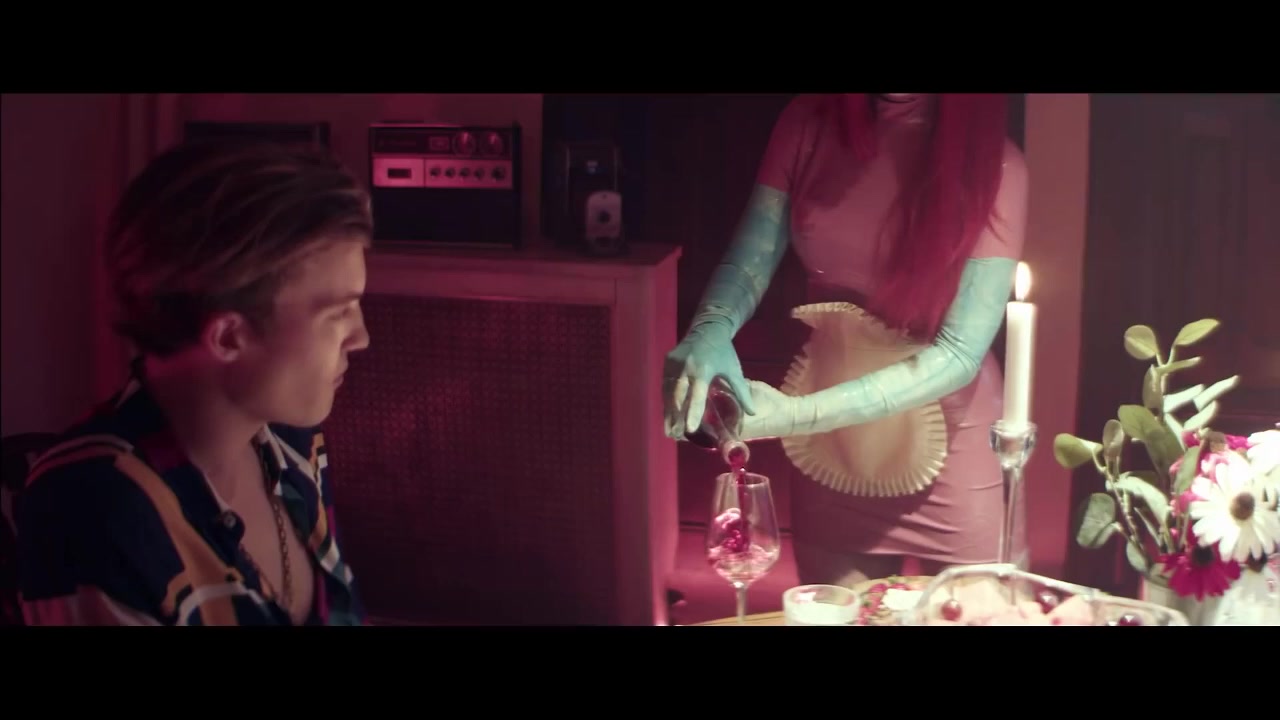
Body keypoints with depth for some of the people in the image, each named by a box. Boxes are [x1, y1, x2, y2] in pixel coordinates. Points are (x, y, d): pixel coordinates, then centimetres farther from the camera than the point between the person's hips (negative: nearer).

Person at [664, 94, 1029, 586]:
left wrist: (799, 414, -30)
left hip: (954, 458, -3)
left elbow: (960, 353, -21)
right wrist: (710, 333, -31)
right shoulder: (809, 126, -7)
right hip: (831, 453, 3)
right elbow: (748, 264, -7)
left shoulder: (992, 167, -18)